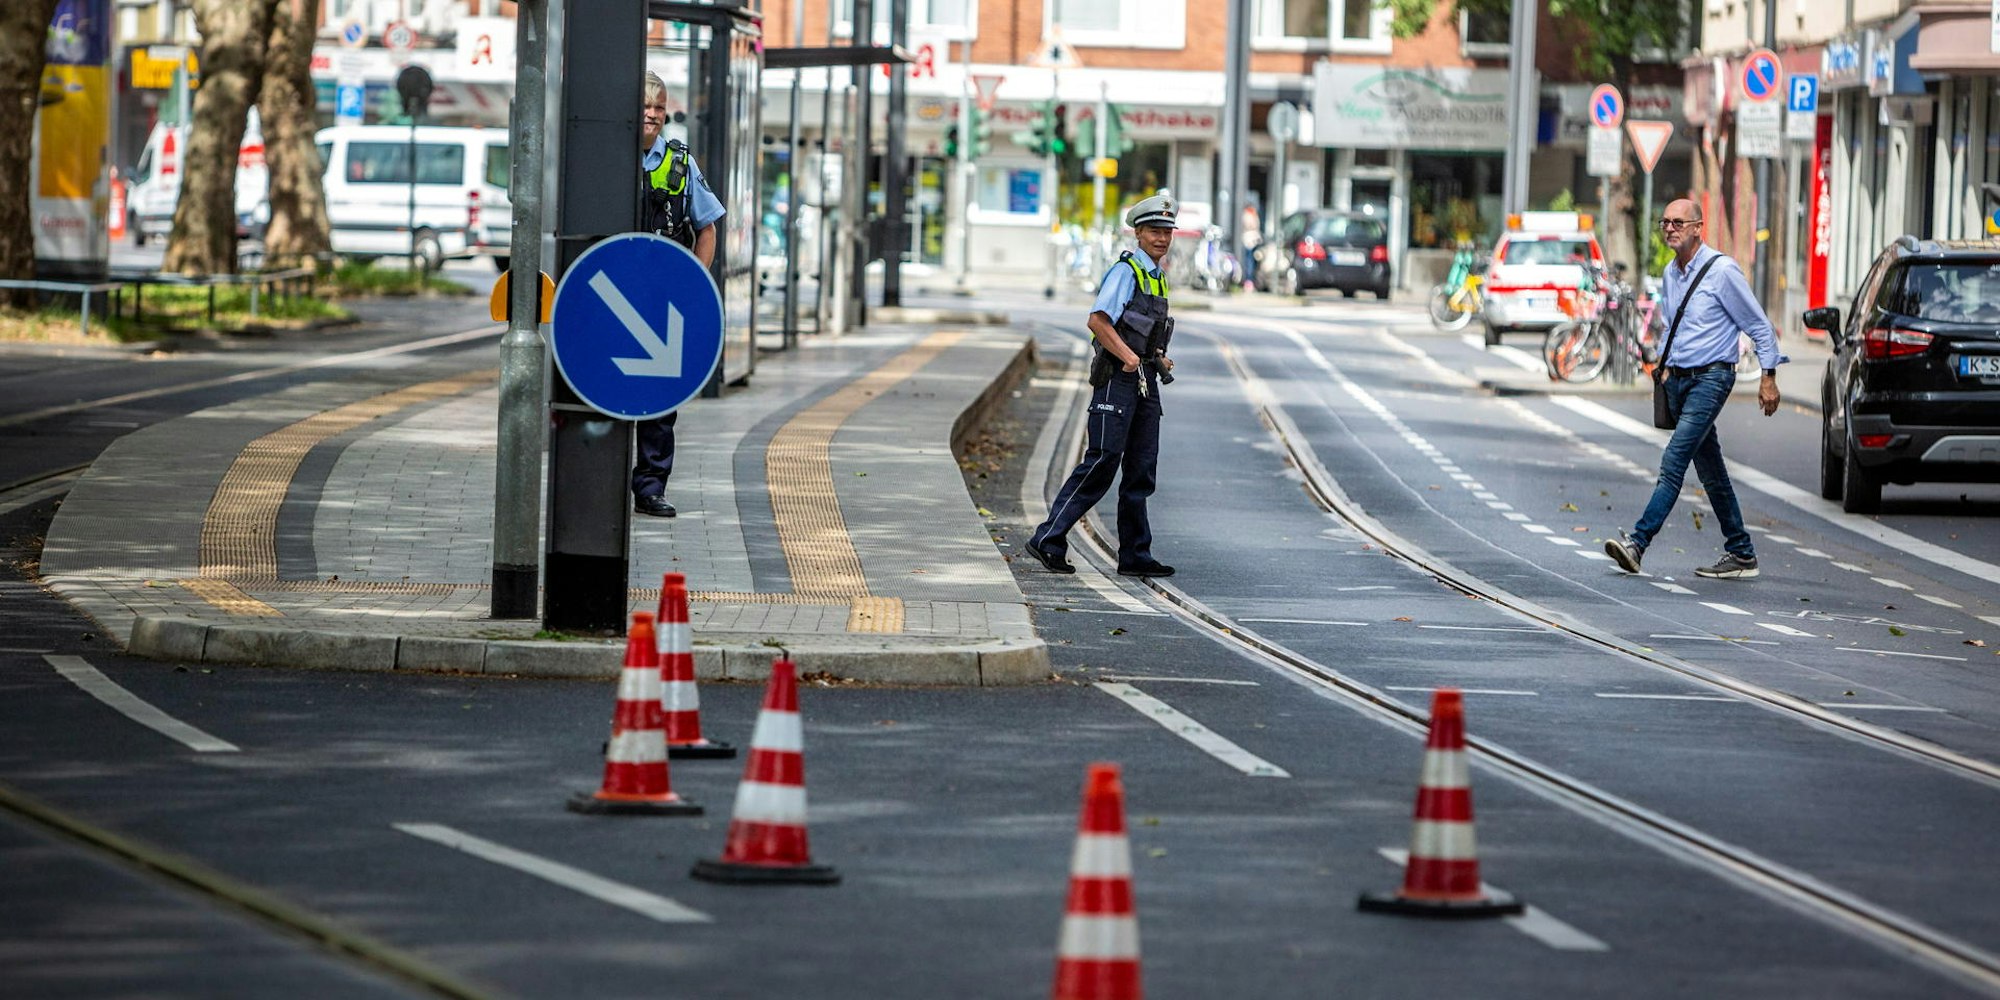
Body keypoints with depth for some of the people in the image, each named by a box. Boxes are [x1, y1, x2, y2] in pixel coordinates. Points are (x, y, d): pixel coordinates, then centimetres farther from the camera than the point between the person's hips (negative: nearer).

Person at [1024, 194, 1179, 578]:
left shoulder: (1158, 277, 18)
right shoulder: (1125, 272, -9)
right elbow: (1097, 320, -20)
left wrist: (1160, 360, 11)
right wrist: (1128, 357, -23)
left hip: (1145, 384, 9)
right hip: (1117, 379, -9)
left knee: (1142, 470, 7)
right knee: (1102, 462, -12)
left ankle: (1135, 556, 11)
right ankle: (1048, 540, -10)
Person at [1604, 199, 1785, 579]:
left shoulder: (1722, 271, -11)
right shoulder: (1670, 274, 11)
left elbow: (1759, 326, -6)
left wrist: (1769, 376, -6)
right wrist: (1665, 363, 17)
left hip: (1711, 378, -8)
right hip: (1678, 379, 8)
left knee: (1674, 460, -17)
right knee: (1710, 471, 10)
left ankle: (1638, 541, -24)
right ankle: (1741, 553, 16)